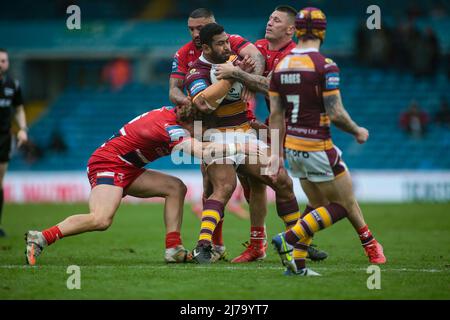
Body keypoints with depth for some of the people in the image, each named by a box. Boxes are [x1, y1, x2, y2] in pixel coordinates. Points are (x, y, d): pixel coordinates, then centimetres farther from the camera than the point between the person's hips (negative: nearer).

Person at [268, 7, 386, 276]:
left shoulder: (281, 66, 5)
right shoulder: (325, 66, -16)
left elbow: (276, 115, 7)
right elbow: (336, 114, -17)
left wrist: (278, 153, 14)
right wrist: (357, 131, 1)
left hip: (292, 147, 7)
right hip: (317, 149, -7)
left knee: (318, 205, 20)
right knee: (343, 205, 6)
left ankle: (297, 262, 10)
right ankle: (289, 239, -8)